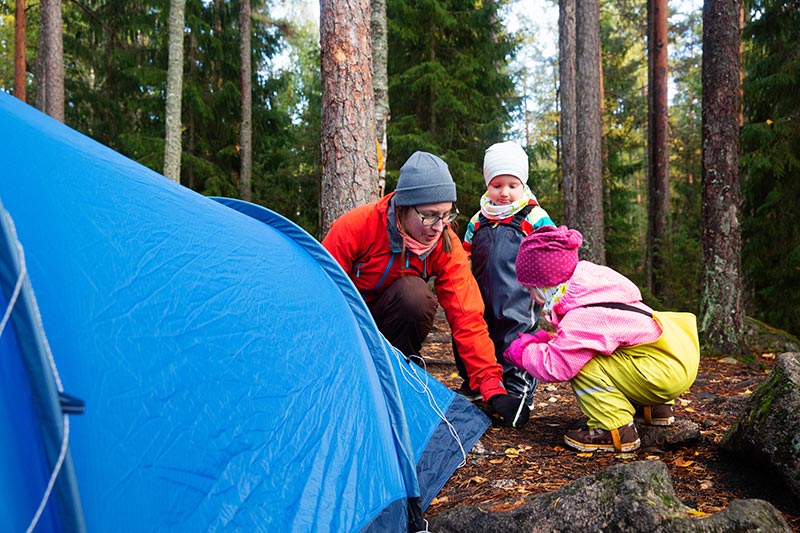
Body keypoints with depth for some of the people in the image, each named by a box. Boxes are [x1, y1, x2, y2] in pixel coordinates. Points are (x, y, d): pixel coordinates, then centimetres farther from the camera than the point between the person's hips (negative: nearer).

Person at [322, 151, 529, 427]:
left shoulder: (447, 245, -20)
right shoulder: (355, 227, -27)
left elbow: (466, 318, -22)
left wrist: (492, 388, -28)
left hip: (389, 324, 3)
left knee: (414, 293, -31)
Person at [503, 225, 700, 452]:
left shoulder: (581, 319, -23)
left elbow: (555, 366, -19)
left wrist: (523, 352, -3)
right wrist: (544, 340, 7)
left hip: (668, 371, -10)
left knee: (582, 366, -19)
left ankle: (615, 431, -11)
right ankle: (654, 408, 29)